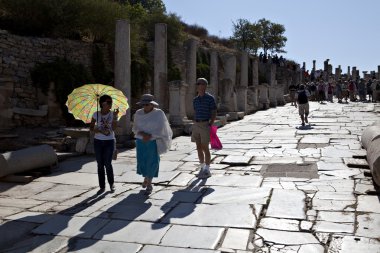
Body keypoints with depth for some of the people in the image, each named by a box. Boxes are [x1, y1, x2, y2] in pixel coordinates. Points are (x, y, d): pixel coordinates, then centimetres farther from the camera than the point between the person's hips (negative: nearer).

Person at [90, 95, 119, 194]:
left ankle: (111, 183, 17)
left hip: (109, 142, -1)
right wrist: (98, 130, -14)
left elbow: (114, 128, -13)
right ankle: (102, 187, 15)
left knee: (108, 164, -6)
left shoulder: (112, 114, -2)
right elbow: (91, 127, 5)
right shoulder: (96, 114, 0)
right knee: (100, 165, 4)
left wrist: (115, 116, -21)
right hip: (98, 141, 2)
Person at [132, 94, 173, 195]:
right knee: (142, 162, 8)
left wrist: (149, 136, -22)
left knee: (152, 163, -3)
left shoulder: (159, 113, -10)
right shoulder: (138, 113, 0)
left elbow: (160, 129, -11)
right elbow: (135, 128, 2)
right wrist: (142, 134, -18)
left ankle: (149, 184, 13)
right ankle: (146, 178, 37)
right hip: (141, 141, 3)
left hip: (153, 142, -3)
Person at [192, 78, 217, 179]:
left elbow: (214, 113, -7)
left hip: (205, 124, -6)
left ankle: (207, 171, 3)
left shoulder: (210, 98, -7)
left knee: (205, 148, -6)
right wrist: (194, 126, 13)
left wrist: (210, 125, -16)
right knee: (199, 148, 7)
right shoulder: (195, 99, 12)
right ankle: (202, 168, 18)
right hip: (196, 125, 6)